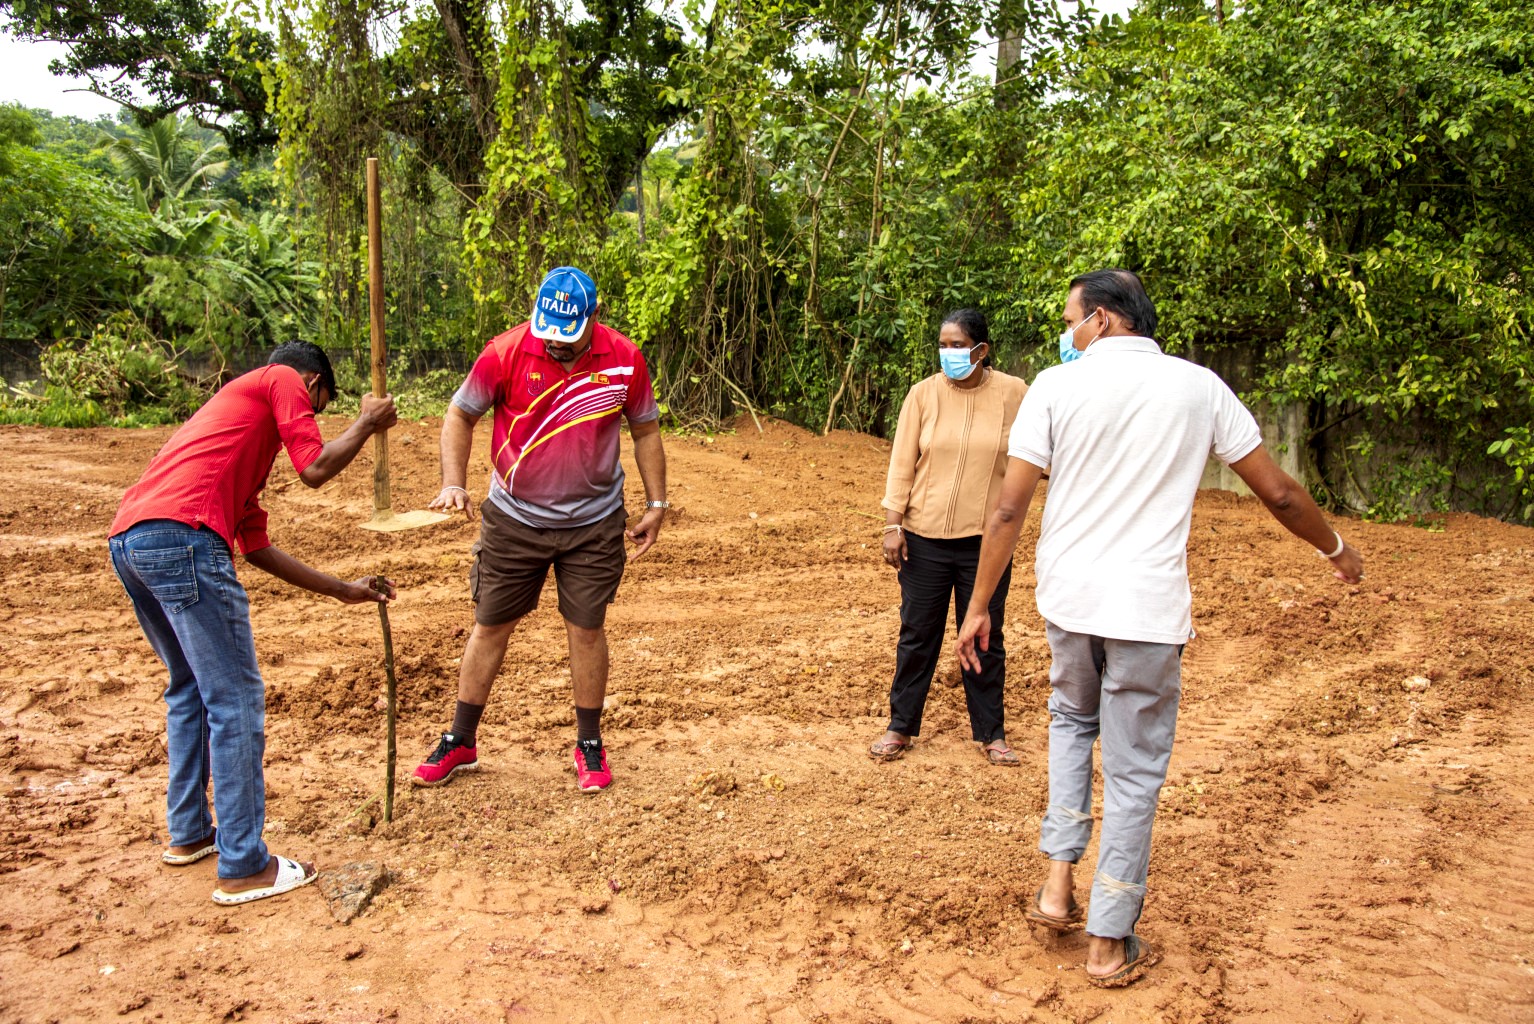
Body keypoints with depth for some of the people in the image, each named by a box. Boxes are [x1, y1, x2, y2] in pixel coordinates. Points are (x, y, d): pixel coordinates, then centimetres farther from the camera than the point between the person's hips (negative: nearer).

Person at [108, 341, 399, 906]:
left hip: (127, 540, 10)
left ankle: (188, 834, 34)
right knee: (236, 699, -2)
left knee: (191, 688, 24)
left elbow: (257, 546, 33)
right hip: (181, 535, -10)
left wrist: (342, 590, 37)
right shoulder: (284, 380, 12)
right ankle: (244, 868, 3)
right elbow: (316, 468, -1)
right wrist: (367, 422, 17)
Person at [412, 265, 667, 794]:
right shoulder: (507, 352, -13)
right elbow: (460, 415, -3)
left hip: (594, 523, 0)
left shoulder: (624, 359, -9)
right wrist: (453, 483, -16)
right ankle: (460, 742, 24)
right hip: (514, 518, 0)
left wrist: (656, 504, 4)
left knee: (586, 630, 4)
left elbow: (645, 430, 4)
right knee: (490, 627, 8)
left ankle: (590, 745, 21)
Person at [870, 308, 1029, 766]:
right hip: (925, 537, 0)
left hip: (985, 539, 0)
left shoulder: (1013, 393, -2)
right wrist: (893, 525, -5)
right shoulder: (924, 393, -2)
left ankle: (990, 732, 26)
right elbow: (902, 463, -1)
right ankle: (901, 727, 24)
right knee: (917, 634, 10)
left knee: (985, 638, 11)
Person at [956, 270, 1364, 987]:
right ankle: (1110, 943, 19)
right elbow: (1278, 493, 6)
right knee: (1134, 772, 9)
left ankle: (1057, 885, 20)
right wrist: (1336, 549, 24)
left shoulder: (1056, 386, -3)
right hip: (1148, 611, -1)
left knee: (1071, 720, 27)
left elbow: (1009, 509, -7)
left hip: (1067, 602, 1)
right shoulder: (1198, 387, 0)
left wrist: (979, 606, 1)